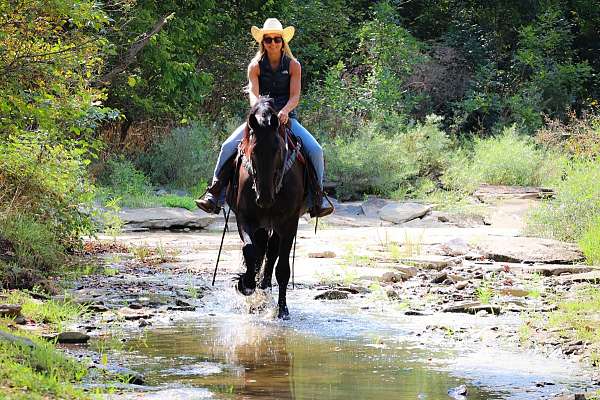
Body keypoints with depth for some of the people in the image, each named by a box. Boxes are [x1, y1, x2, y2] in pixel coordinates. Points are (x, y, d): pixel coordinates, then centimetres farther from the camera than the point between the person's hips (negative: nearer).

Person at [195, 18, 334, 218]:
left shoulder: (293, 65, 1)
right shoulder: (255, 66, 2)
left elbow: (295, 96, -7)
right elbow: (253, 94, -11)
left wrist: (285, 111, -29)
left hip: (286, 118, 0)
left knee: (315, 150, -21)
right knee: (228, 146, -20)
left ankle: (317, 196, -5)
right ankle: (216, 193, -15)